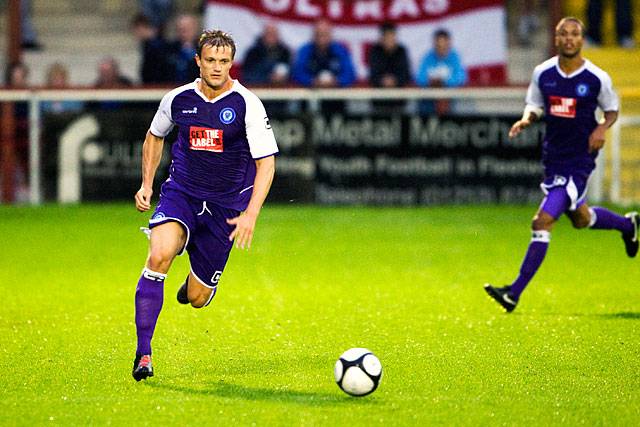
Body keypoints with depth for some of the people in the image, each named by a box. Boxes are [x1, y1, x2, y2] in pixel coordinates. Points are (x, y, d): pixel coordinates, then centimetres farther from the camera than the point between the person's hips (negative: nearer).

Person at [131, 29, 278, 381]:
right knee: (160, 255, -30)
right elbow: (155, 136, 20)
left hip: (226, 205, -1)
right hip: (180, 193, 1)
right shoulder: (177, 99, -1)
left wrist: (251, 214, -22)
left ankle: (195, 285, 44)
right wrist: (147, 184, 11)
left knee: (197, 298, 2)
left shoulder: (247, 104, -11)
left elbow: (266, 162, -11)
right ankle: (143, 352, -25)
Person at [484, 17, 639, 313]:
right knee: (580, 219, 23)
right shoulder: (543, 73, -1)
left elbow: (612, 110, 6)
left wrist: (601, 129, -14)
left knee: (543, 221, -15)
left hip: (579, 158, -6)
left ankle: (515, 293, -13)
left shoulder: (597, 78, -10)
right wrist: (526, 119, -11)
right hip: (553, 155, 6)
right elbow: (535, 105, 12)